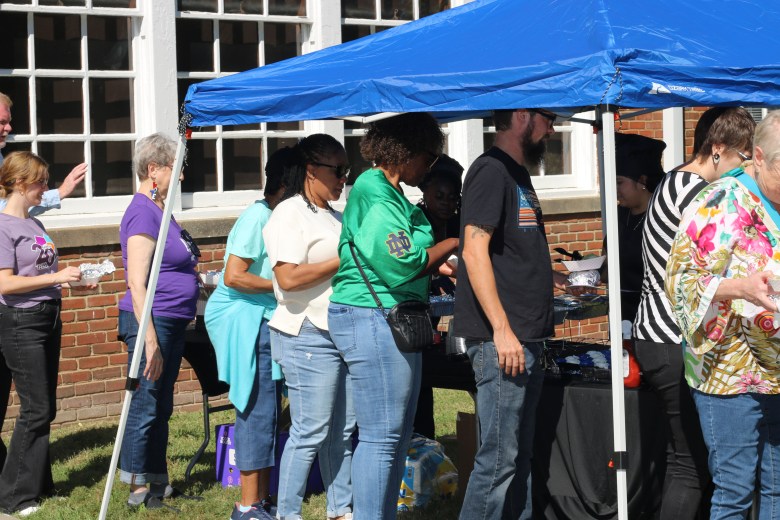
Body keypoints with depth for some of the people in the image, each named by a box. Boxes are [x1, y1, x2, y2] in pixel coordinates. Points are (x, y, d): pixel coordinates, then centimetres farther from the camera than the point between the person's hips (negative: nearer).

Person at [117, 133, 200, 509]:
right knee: (145, 406, -3)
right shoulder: (142, 213, -15)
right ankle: (138, 488, 4)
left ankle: (157, 483, 22)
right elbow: (137, 283, -20)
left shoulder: (160, 209, 14)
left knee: (161, 407, 14)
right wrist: (150, 340, -23)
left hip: (173, 322, 10)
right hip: (151, 321, -10)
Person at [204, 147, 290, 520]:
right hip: (245, 321, -9)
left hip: (264, 321, 9)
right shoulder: (257, 217, -15)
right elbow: (234, 277, -19)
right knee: (257, 412, -7)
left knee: (266, 412, 11)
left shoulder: (275, 216, 12)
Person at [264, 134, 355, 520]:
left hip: (343, 335, 9)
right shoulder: (290, 214, -9)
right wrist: (344, 260, -16)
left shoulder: (333, 217, 20)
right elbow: (288, 278, -21)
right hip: (309, 337, -9)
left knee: (343, 430, 11)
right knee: (311, 432, -7)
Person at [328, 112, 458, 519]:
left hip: (392, 321, 11)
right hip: (372, 319, -11)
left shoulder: (390, 192, 18)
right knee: (381, 436, -8)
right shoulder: (374, 193, -14)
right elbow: (400, 265, -19)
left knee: (397, 435, 13)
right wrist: (452, 245, -6)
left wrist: (438, 265, 9)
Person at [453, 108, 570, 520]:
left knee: (520, 454, 13)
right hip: (502, 341, -10)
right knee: (498, 457, -8)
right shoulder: (491, 170, -11)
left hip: (526, 339, 10)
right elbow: (474, 250, -19)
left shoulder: (517, 173, 18)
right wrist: (502, 329, -23)